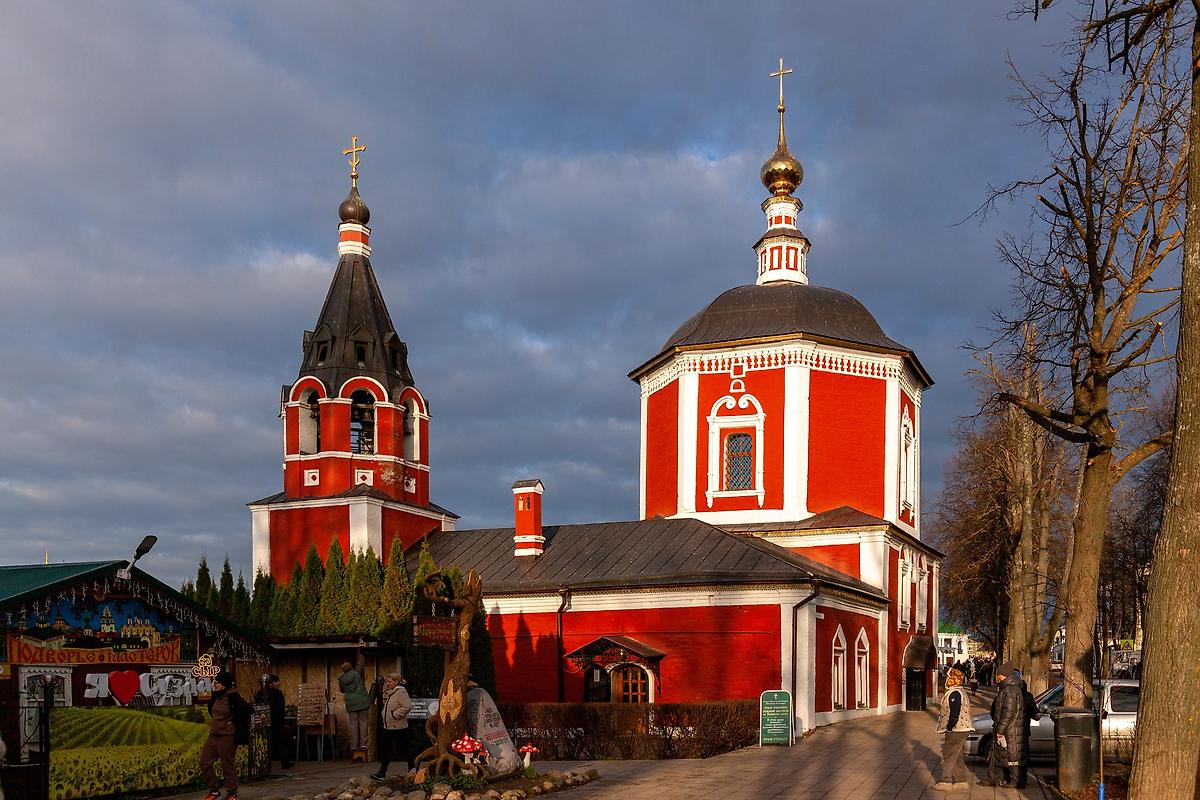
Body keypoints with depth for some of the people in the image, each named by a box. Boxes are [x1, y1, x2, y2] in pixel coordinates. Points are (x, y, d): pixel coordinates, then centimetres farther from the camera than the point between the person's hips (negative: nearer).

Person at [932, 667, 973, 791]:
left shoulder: (954, 694, -18)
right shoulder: (960, 693, 17)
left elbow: (954, 713, -24)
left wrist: (949, 727, -21)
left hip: (956, 730, -11)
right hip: (962, 729, 11)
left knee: (948, 755, -6)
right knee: (958, 757, 15)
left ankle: (946, 782, -4)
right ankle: (963, 780, 18)